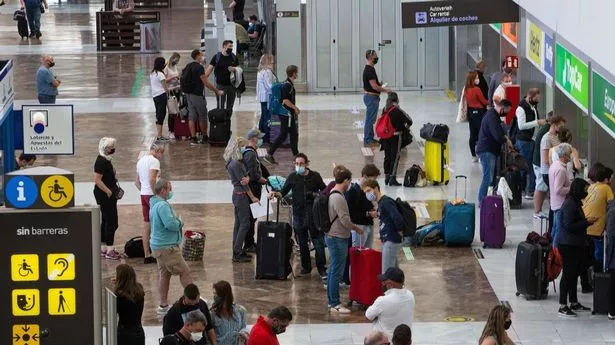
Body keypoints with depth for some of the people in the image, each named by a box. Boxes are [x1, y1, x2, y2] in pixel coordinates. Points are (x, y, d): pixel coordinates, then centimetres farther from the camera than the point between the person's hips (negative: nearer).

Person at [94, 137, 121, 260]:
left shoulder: (106, 160, 12)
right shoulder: (101, 161, -19)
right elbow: (97, 180, -24)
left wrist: (114, 189, 13)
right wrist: (109, 192, -20)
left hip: (107, 195, 10)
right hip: (104, 195, -10)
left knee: (106, 221, 15)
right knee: (112, 222, -7)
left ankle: (103, 248, 23)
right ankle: (109, 251, -3)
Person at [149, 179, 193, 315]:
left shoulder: (155, 204, 11)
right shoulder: (163, 205, -21)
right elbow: (171, 224, -27)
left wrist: (177, 222, 13)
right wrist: (179, 223, -11)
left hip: (158, 246, 10)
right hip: (167, 247, -10)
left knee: (164, 274, 13)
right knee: (184, 272, -1)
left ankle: (163, 306, 16)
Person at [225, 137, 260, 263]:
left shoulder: (239, 162, 10)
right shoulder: (235, 164, -20)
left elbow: (246, 177, 6)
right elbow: (243, 183, -17)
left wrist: (247, 178, -18)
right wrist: (253, 197, -10)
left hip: (238, 194, 10)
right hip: (241, 195, -10)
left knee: (238, 223, 12)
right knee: (245, 224, -6)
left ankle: (237, 252, 17)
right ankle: (237, 253, -6)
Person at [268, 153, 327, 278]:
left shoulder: (315, 176, 0)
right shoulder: (293, 177, 5)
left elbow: (325, 190, 9)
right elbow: (283, 192, 8)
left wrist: (318, 195, -11)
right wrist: (275, 194, -12)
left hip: (313, 214, -2)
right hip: (298, 213, 2)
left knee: (318, 241, -5)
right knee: (302, 242, 10)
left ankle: (321, 269, -2)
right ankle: (306, 266, 22)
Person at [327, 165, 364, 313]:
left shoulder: (332, 194, 11)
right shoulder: (338, 198, -20)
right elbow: (345, 220, -20)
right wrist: (357, 229, -5)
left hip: (333, 237, 10)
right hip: (338, 239, -10)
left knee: (333, 271, 15)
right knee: (337, 272, -5)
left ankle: (332, 301, 22)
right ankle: (335, 304, -1)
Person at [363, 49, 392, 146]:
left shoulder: (368, 69, 13)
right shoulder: (370, 70, -20)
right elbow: (374, 86, -24)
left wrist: (379, 84, 11)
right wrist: (385, 90, -14)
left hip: (371, 97, 11)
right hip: (371, 97, -11)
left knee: (371, 119, 16)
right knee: (370, 119, -5)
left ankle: (370, 138, 22)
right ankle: (367, 140, -1)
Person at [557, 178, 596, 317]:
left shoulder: (575, 203, 14)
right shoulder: (570, 205, -18)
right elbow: (569, 226, -22)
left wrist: (588, 221, 8)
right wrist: (587, 222, -20)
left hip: (575, 244, 10)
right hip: (568, 245, -10)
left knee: (573, 274, 17)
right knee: (568, 274, -6)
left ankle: (574, 303, 27)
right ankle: (562, 307, -2)